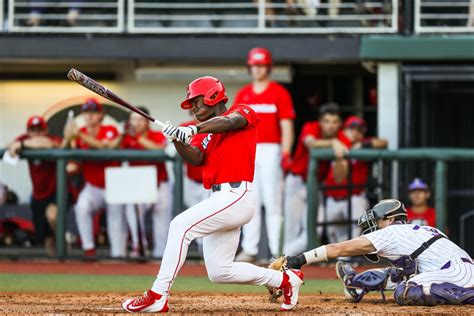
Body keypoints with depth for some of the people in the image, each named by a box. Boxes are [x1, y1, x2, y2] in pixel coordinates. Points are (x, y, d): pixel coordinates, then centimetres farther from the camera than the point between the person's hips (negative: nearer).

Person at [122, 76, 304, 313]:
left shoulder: (243, 112, 2)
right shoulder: (204, 134, 21)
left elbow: (228, 122, -21)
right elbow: (195, 158, 2)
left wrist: (193, 130, -36)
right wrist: (177, 140, -18)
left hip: (236, 196, -9)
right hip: (220, 200, 9)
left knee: (181, 225, -22)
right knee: (219, 273, 10)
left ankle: (157, 296, -24)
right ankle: (285, 280, 24)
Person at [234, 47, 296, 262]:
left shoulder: (279, 93, 1)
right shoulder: (243, 95, 13)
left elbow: (286, 126, -4)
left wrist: (285, 153, -14)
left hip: (271, 150, -4)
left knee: (272, 201, -6)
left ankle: (277, 250, -4)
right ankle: (249, 249, 7)